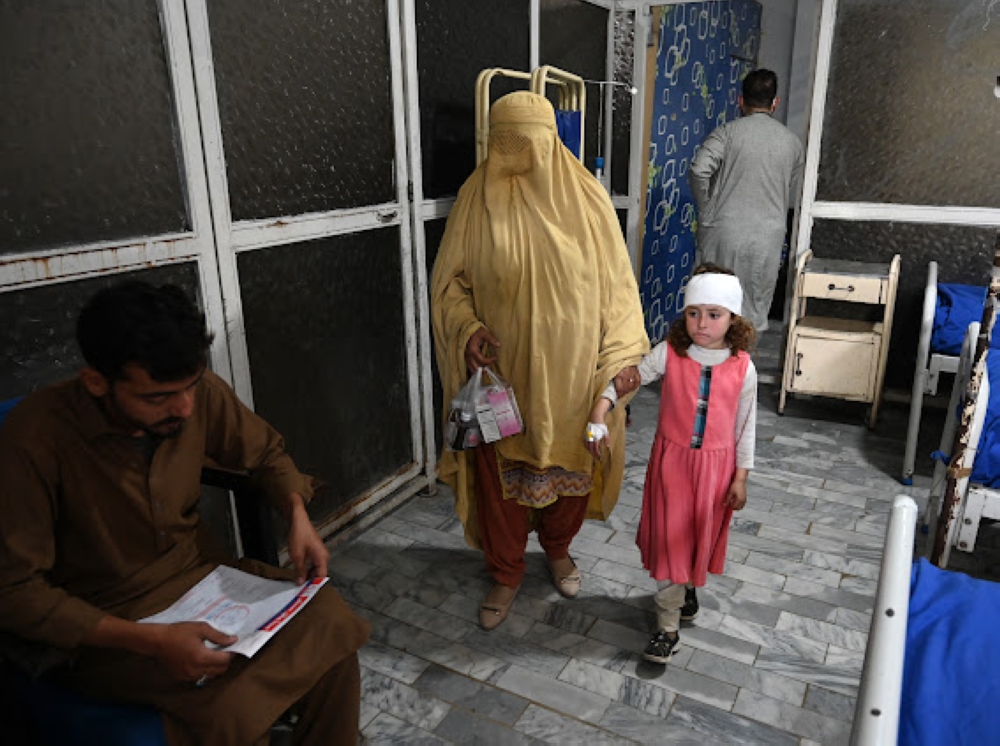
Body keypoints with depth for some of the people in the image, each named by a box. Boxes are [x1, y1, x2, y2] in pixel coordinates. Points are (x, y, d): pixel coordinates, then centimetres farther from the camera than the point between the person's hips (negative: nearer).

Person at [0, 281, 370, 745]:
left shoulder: (199, 394, -11)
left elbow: (266, 452, 8)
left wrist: (298, 515, -12)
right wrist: (151, 641, -29)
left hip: (202, 573, 5)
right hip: (103, 626, -4)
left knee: (333, 627, -15)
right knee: (236, 705, -29)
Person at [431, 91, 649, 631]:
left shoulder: (585, 196, -5)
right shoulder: (478, 197, -5)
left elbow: (615, 280, -1)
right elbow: (449, 279, 1)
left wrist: (622, 353, -9)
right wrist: (468, 330, -17)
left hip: (570, 370, 1)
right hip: (501, 369, 0)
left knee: (569, 460, 16)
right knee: (498, 469, 9)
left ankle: (558, 548, 45)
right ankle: (506, 572, 33)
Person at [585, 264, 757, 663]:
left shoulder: (742, 368, -9)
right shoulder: (669, 353, -12)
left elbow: (745, 425, -2)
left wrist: (740, 476, 0)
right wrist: (599, 411, -25)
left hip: (715, 464, 1)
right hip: (672, 458, -1)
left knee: (702, 532, 18)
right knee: (668, 536, 4)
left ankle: (689, 584, 50)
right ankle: (668, 626, 17)